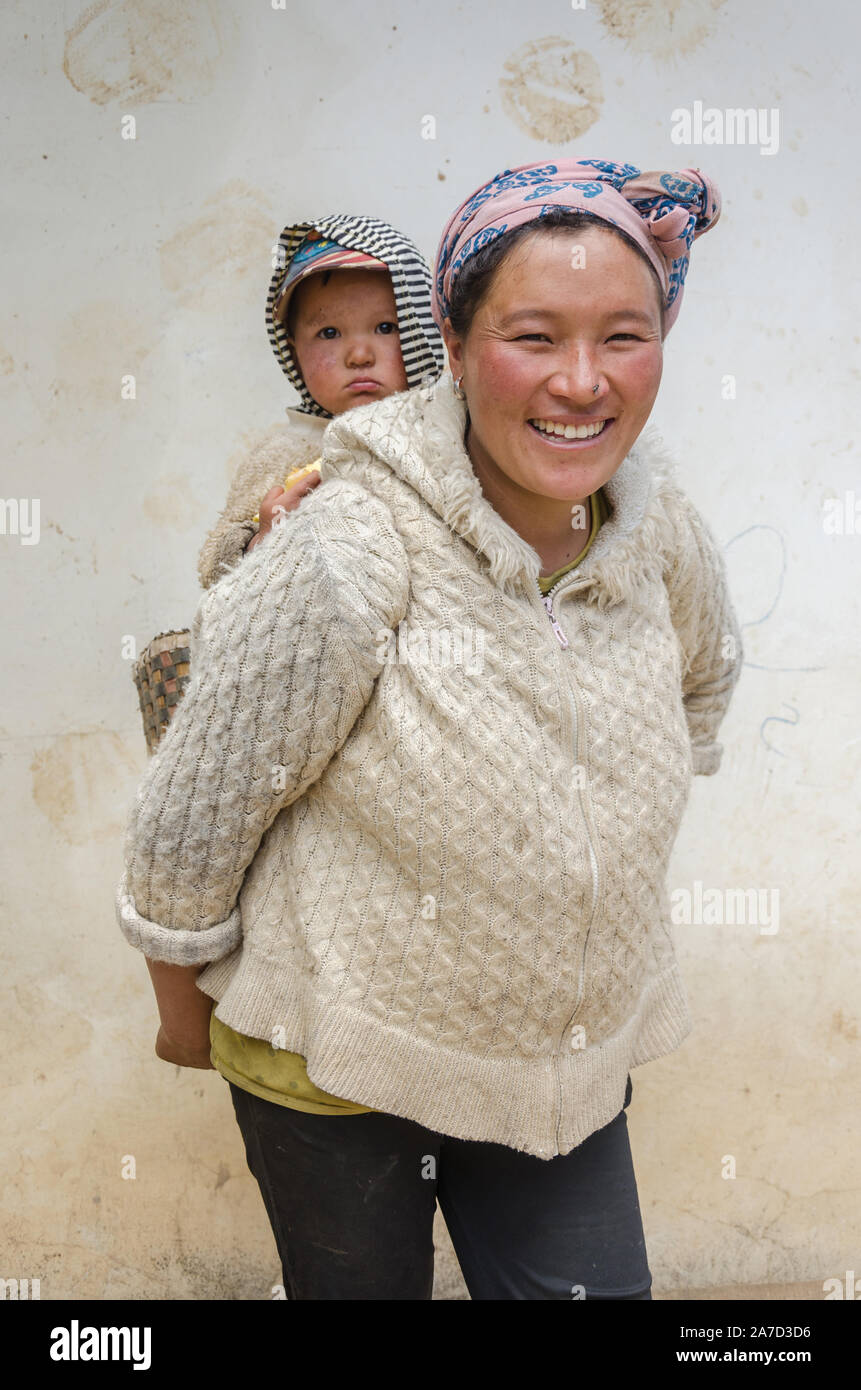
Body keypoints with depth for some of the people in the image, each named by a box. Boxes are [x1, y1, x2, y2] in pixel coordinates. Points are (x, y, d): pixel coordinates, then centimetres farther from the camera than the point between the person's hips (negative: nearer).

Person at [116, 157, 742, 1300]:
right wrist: (180, 958, 0)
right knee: (360, 1286, 20)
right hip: (340, 1063, -3)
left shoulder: (662, 533, -9)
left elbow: (705, 670, 15)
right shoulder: (349, 553, -27)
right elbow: (204, 797, -15)